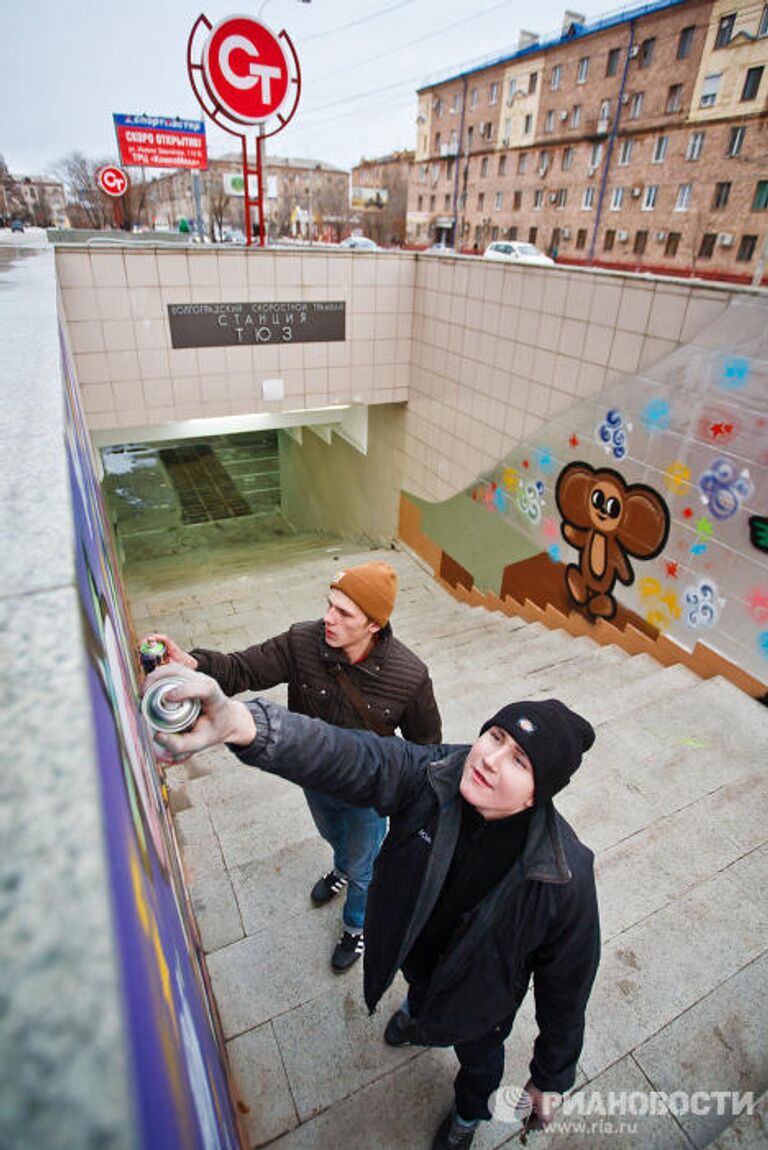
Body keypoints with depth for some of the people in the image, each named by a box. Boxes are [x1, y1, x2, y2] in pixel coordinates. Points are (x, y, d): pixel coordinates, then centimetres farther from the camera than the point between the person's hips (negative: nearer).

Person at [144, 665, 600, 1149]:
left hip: (478, 1001, -2)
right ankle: (416, 1009, 77)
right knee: (420, 989, 39)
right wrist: (238, 722, -71)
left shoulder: (566, 877, -39)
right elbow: (343, 755, -52)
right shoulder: (430, 775, -36)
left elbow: (566, 986, -22)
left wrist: (551, 1078, -6)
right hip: (415, 956, 3)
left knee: (479, 1057, 32)